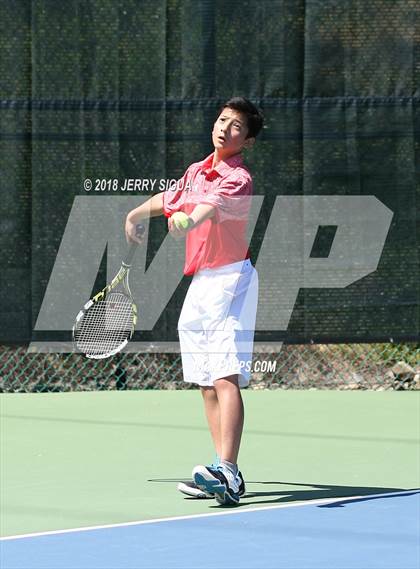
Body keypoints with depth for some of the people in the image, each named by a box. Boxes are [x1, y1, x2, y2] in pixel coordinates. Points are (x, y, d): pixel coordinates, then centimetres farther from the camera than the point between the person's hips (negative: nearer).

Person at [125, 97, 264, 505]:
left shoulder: (238, 179, -14)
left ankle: (228, 473, -30)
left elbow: (212, 207, -37)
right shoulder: (196, 170, 11)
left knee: (225, 379, -20)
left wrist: (188, 221, -56)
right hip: (200, 284, 9)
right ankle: (224, 474, 13)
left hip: (229, 280, -9)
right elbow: (168, 199, 34)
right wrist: (135, 214, 47)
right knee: (207, 385, 9)